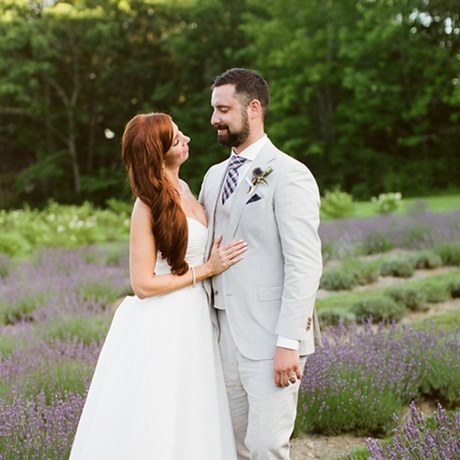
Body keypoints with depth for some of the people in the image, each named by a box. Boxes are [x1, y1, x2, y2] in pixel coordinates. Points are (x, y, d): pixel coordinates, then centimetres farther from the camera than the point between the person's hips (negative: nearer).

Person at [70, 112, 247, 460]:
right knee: (156, 422, 3)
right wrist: (207, 269, -15)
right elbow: (143, 284, -17)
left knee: (189, 420, 16)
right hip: (161, 325, -7)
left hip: (192, 318, 8)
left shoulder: (183, 189, 5)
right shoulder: (149, 204, -16)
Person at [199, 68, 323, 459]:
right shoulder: (214, 176, 14)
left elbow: (306, 266, -15)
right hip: (226, 334, 7)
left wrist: (289, 343, -20)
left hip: (270, 337, -7)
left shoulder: (289, 174, -9)